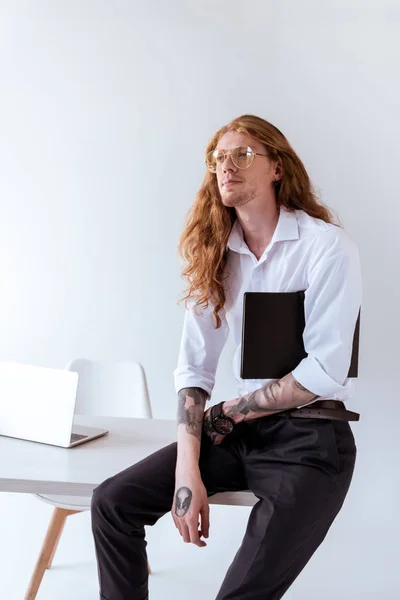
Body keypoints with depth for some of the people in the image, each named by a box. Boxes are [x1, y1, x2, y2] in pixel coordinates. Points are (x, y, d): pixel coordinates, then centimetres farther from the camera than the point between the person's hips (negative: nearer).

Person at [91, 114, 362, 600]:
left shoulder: (328, 247, -12)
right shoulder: (215, 254, 5)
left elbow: (325, 371, -17)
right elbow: (194, 368, -1)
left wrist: (231, 410, -8)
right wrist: (187, 471, -12)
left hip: (312, 437, -5)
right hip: (243, 431, 5)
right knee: (111, 502, -4)